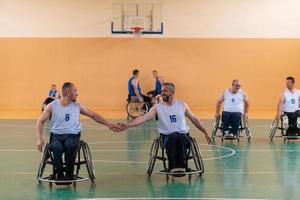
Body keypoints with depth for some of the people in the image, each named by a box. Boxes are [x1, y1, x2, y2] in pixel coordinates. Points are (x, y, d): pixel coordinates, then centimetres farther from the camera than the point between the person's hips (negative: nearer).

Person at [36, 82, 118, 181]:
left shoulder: (78, 106, 11)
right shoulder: (52, 106, 4)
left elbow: (93, 115, 18)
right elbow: (40, 121, 8)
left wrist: (108, 124, 11)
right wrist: (39, 138, -6)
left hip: (73, 135, 1)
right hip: (57, 136, -1)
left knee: (70, 145, -36)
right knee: (57, 147, -37)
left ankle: (69, 174, -16)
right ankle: (59, 173, -13)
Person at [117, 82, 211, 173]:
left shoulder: (182, 105, 11)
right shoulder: (157, 107, 4)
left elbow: (194, 119, 20)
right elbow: (143, 118, -7)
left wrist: (205, 133, 22)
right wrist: (127, 126, -22)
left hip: (183, 134, 1)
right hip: (167, 136, -1)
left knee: (181, 137, -36)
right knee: (173, 137, -37)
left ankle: (181, 166, -34)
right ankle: (173, 167, -35)